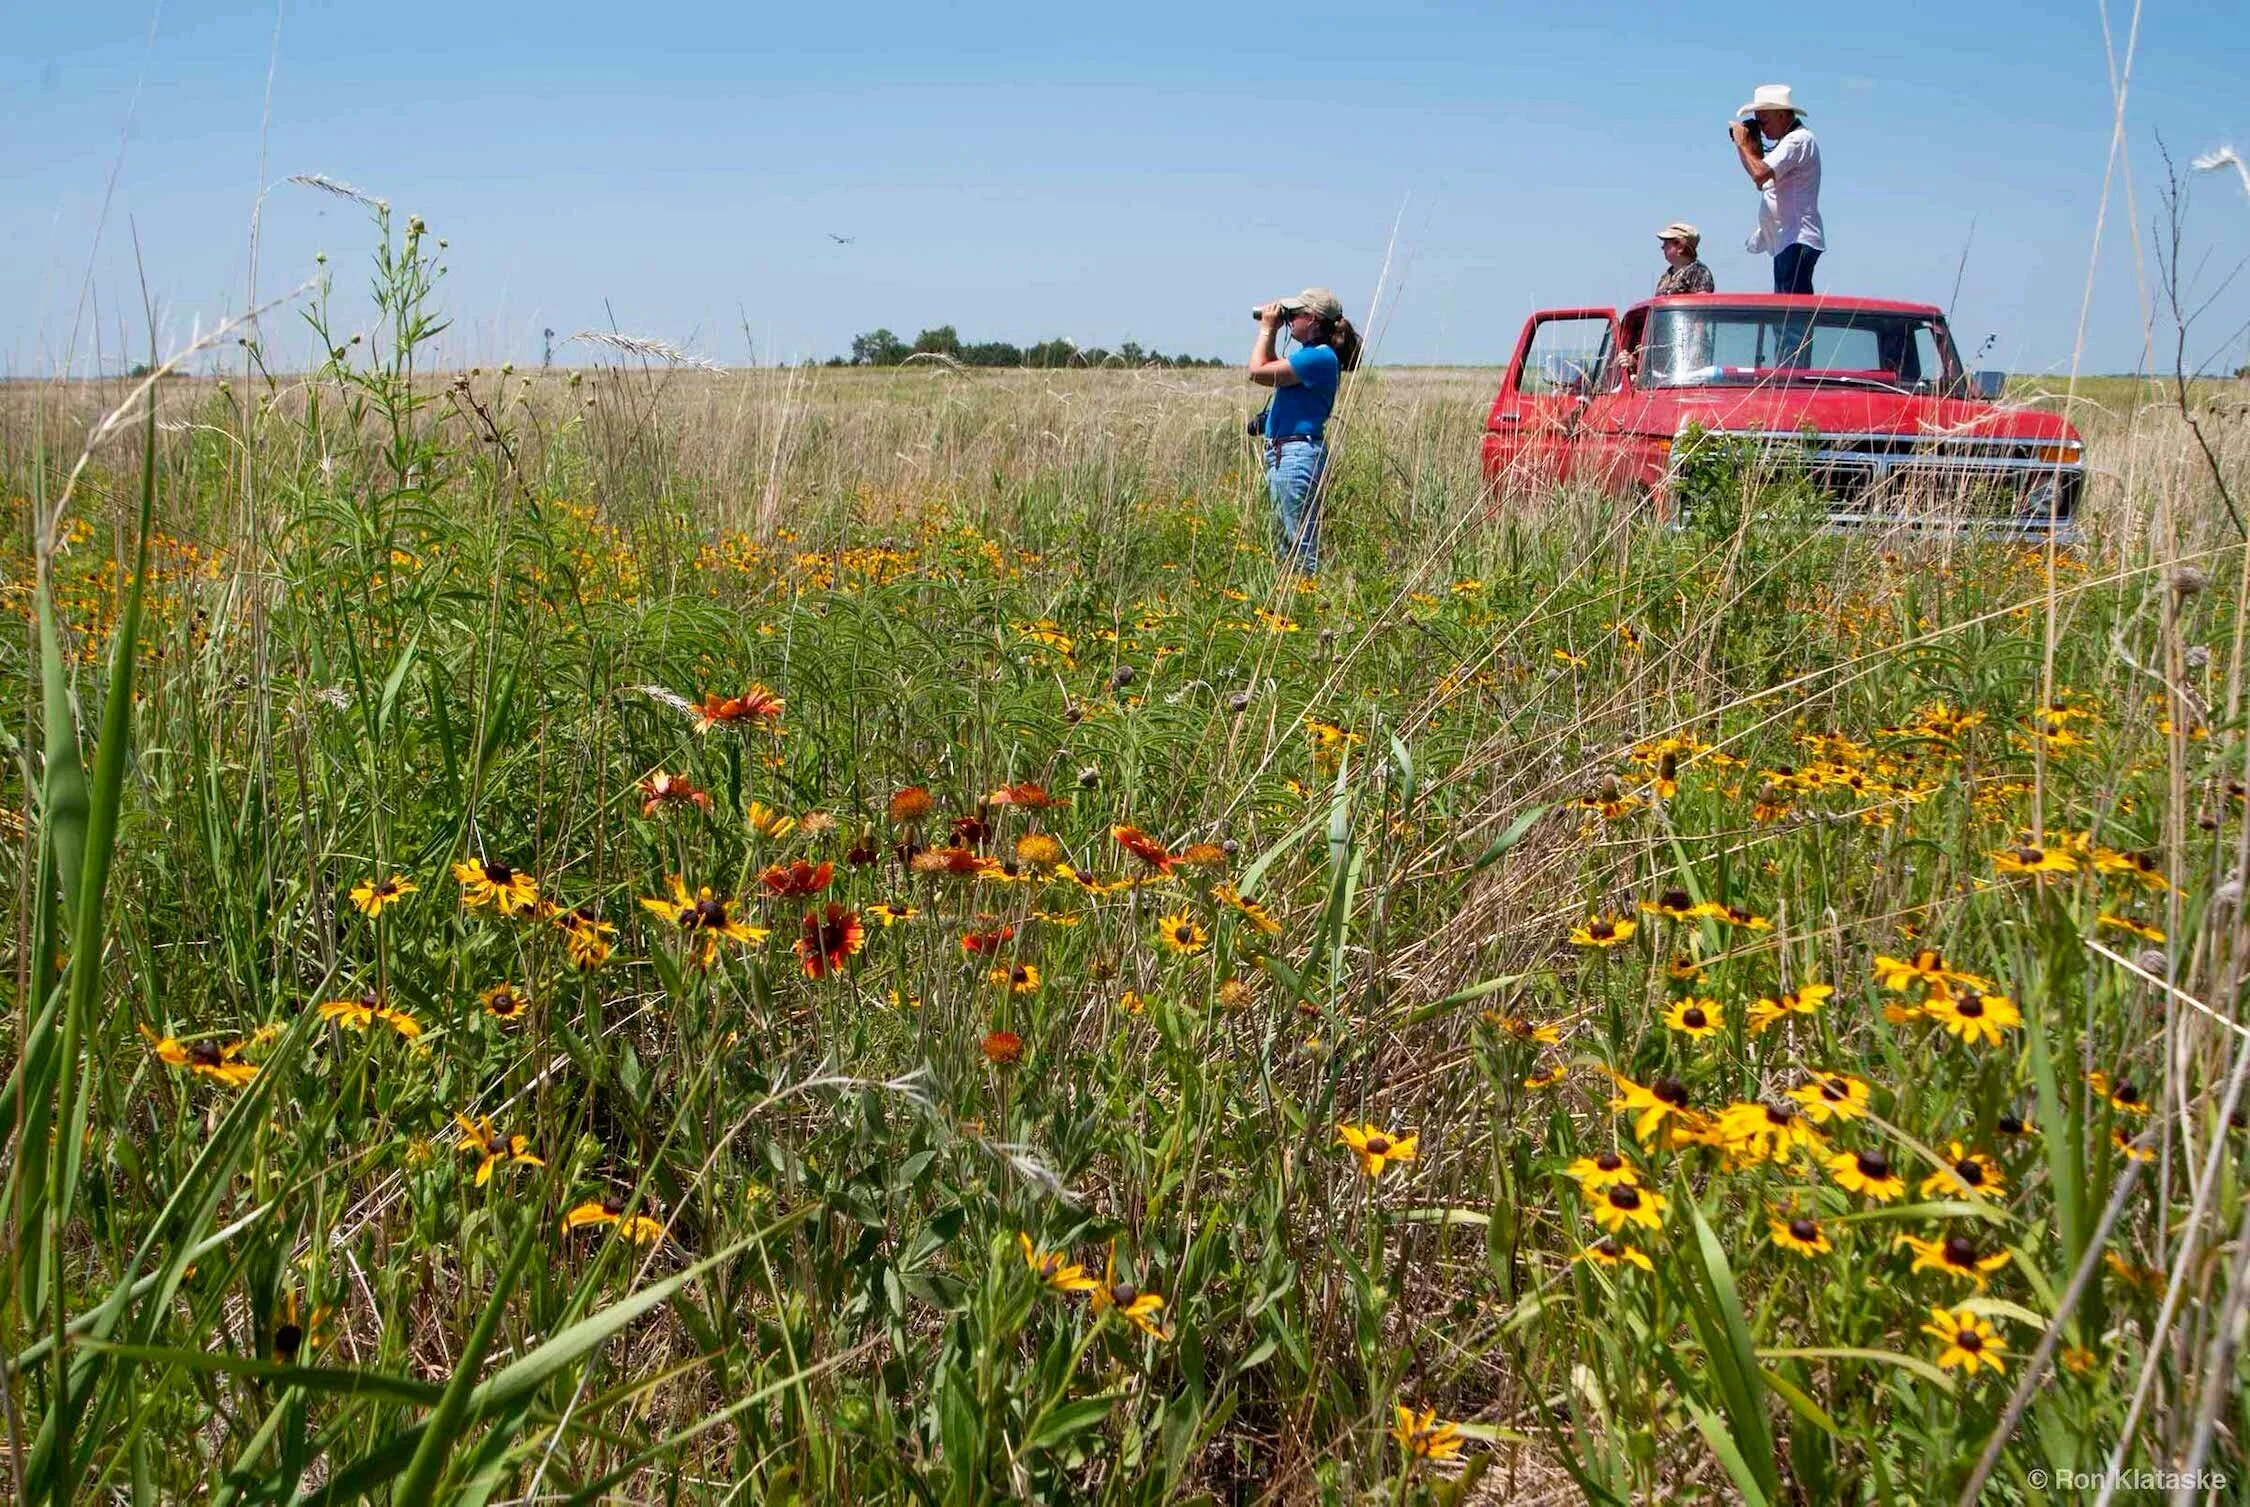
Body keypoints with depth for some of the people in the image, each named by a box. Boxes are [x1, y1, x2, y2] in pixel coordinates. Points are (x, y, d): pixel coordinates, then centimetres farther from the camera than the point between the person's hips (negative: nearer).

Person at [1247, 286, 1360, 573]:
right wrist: (1270, 332, 20)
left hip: (1298, 454, -11)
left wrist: (1267, 330, -5)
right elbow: (1273, 373, 30)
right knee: (1284, 546, 16)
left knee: (1301, 548, -10)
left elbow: (1258, 372, -19)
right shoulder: (1311, 353, 16)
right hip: (1282, 452, 11)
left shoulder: (1320, 357, -16)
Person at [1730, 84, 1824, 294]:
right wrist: (1751, 144, 14)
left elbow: (1760, 173, -24)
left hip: (1798, 240, -10)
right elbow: (1762, 183, 23)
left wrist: (1742, 143, -8)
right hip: (1786, 240, 10)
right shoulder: (1787, 141, 21)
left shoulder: (1798, 140, -11)